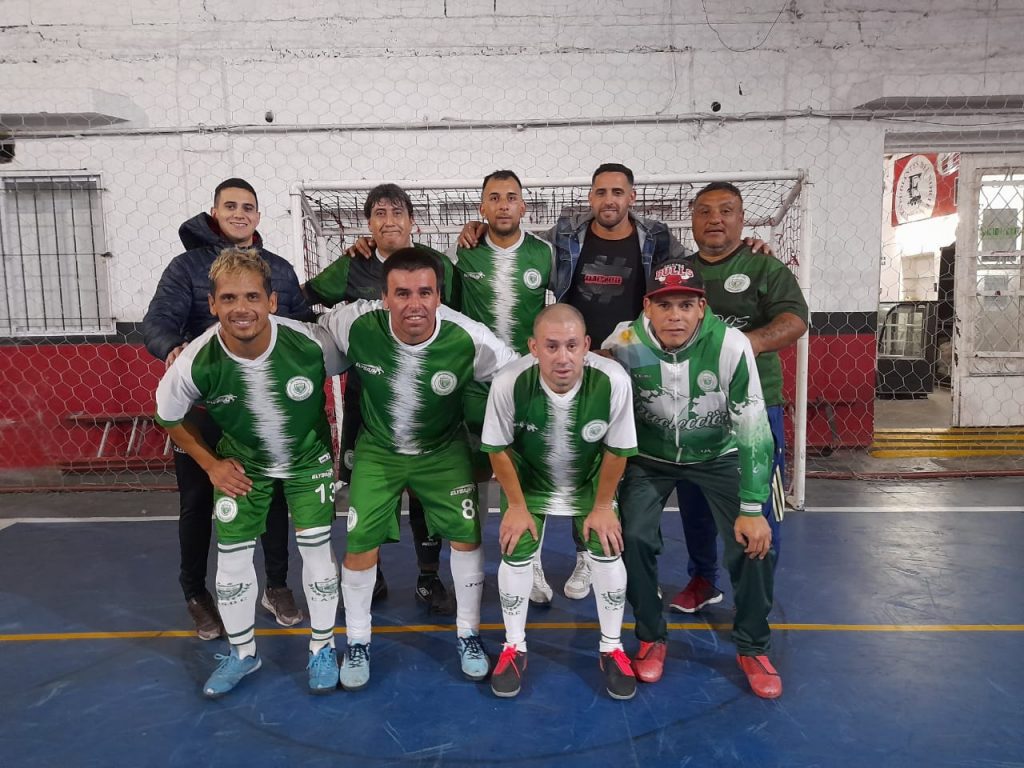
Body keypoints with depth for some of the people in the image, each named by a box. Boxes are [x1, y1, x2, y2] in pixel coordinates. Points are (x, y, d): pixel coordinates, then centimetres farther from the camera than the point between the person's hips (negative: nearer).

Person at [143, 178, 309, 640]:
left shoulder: (280, 270, 8)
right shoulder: (188, 266, -3)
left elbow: (304, 326, 8)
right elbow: (157, 321, -15)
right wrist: (171, 347, -37)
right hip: (204, 405, -2)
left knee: (274, 497, 11)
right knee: (198, 501, 10)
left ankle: (277, 587, 30)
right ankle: (196, 594, 30)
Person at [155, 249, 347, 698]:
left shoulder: (310, 342, -31)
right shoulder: (197, 363, -28)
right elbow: (169, 417, -5)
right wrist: (211, 464, -6)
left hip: (309, 457, -1)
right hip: (241, 464, 1)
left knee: (316, 548, 0)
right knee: (232, 556, 6)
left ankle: (322, 649, 25)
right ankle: (242, 654, 32)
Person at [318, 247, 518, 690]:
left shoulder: (469, 339, -30)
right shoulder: (357, 325, -28)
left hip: (444, 449, 0)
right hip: (377, 449, 1)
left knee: (466, 536, -1)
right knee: (360, 546, 0)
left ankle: (468, 634, 25)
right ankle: (357, 642, 27)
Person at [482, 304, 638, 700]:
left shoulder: (613, 381, -34)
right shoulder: (509, 383, -34)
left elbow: (618, 450, -16)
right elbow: (498, 448, -16)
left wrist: (602, 506, -8)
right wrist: (517, 506, -9)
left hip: (592, 479, 1)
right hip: (530, 478, 0)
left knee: (607, 552, -5)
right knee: (516, 553, -5)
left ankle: (612, 648, 20)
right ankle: (514, 647, 20)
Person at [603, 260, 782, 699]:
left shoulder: (730, 345, -27)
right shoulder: (623, 345, -23)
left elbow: (754, 428, -22)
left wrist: (752, 509, -21)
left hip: (719, 454, 0)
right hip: (650, 455, 1)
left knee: (754, 543, -12)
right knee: (632, 538, -15)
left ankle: (753, 648, 15)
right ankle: (651, 638, 13)